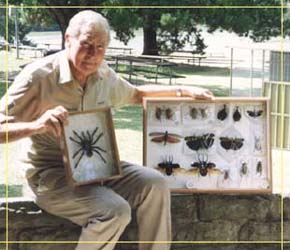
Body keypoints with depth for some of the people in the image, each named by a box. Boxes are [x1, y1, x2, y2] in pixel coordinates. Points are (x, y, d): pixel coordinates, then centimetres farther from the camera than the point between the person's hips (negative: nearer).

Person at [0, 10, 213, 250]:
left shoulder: (103, 73, 3)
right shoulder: (38, 77, -17)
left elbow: (135, 94, 24)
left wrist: (184, 91, 17)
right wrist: (36, 125, -38)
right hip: (52, 173, -7)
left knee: (154, 184, -11)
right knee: (115, 211, -28)